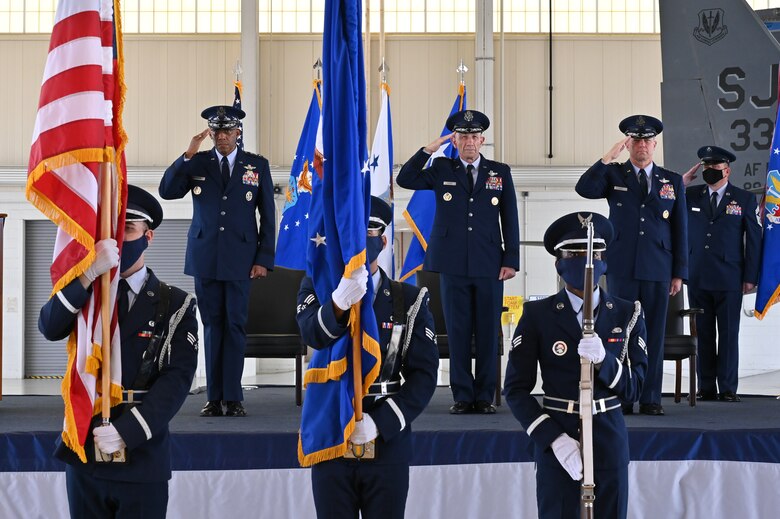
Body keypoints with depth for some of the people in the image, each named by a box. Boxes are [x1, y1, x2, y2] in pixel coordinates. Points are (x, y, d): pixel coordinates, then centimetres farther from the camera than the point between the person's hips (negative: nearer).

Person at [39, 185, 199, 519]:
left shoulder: (176, 306, 2)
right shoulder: (81, 295, 10)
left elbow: (177, 378, -8)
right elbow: (50, 328, -11)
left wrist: (127, 432, -19)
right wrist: (90, 273, -25)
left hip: (143, 460, -2)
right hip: (84, 457, 2)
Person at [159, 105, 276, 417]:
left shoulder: (257, 166, 5)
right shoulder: (196, 163, 7)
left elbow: (268, 216, 5)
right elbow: (167, 191, -7)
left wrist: (264, 259, -2)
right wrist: (188, 155, -15)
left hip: (240, 259, -1)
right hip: (205, 258, 1)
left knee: (235, 326, -1)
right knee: (212, 326, 5)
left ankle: (233, 397, 3)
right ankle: (214, 398, 8)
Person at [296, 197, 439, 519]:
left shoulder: (410, 302, 3)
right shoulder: (317, 288, 2)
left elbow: (424, 375, -4)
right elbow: (313, 334, -21)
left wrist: (380, 423, -17)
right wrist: (339, 302, -43)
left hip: (388, 441, 0)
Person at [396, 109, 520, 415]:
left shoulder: (500, 172, 9)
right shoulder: (442, 170, 9)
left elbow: (510, 218, 7)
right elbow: (405, 180, -2)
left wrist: (511, 260, 0)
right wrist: (430, 149, -9)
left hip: (490, 266, 0)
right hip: (454, 265, 0)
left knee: (488, 332, 2)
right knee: (458, 332, 2)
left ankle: (484, 397, 8)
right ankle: (462, 397, 7)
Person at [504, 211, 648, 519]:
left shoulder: (628, 315, 5)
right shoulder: (537, 315, 0)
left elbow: (634, 389, 1)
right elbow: (516, 388, -3)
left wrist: (603, 361, -18)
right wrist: (553, 438, -15)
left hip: (609, 439, 2)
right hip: (556, 439, -1)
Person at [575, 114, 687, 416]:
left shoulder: (672, 181, 12)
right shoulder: (613, 175, 9)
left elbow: (680, 229, 10)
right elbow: (584, 189, -11)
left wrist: (679, 273, 5)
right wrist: (608, 157, -16)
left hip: (658, 270, 1)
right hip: (621, 269, -1)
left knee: (654, 335, 1)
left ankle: (650, 399, 5)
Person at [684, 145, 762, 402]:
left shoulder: (744, 199, 4)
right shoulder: (691, 195, 10)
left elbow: (754, 238, 4)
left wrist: (750, 277, -2)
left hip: (729, 279, -2)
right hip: (698, 279, 2)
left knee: (728, 335, 0)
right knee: (703, 334, 4)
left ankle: (728, 388, 4)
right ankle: (706, 388, 9)